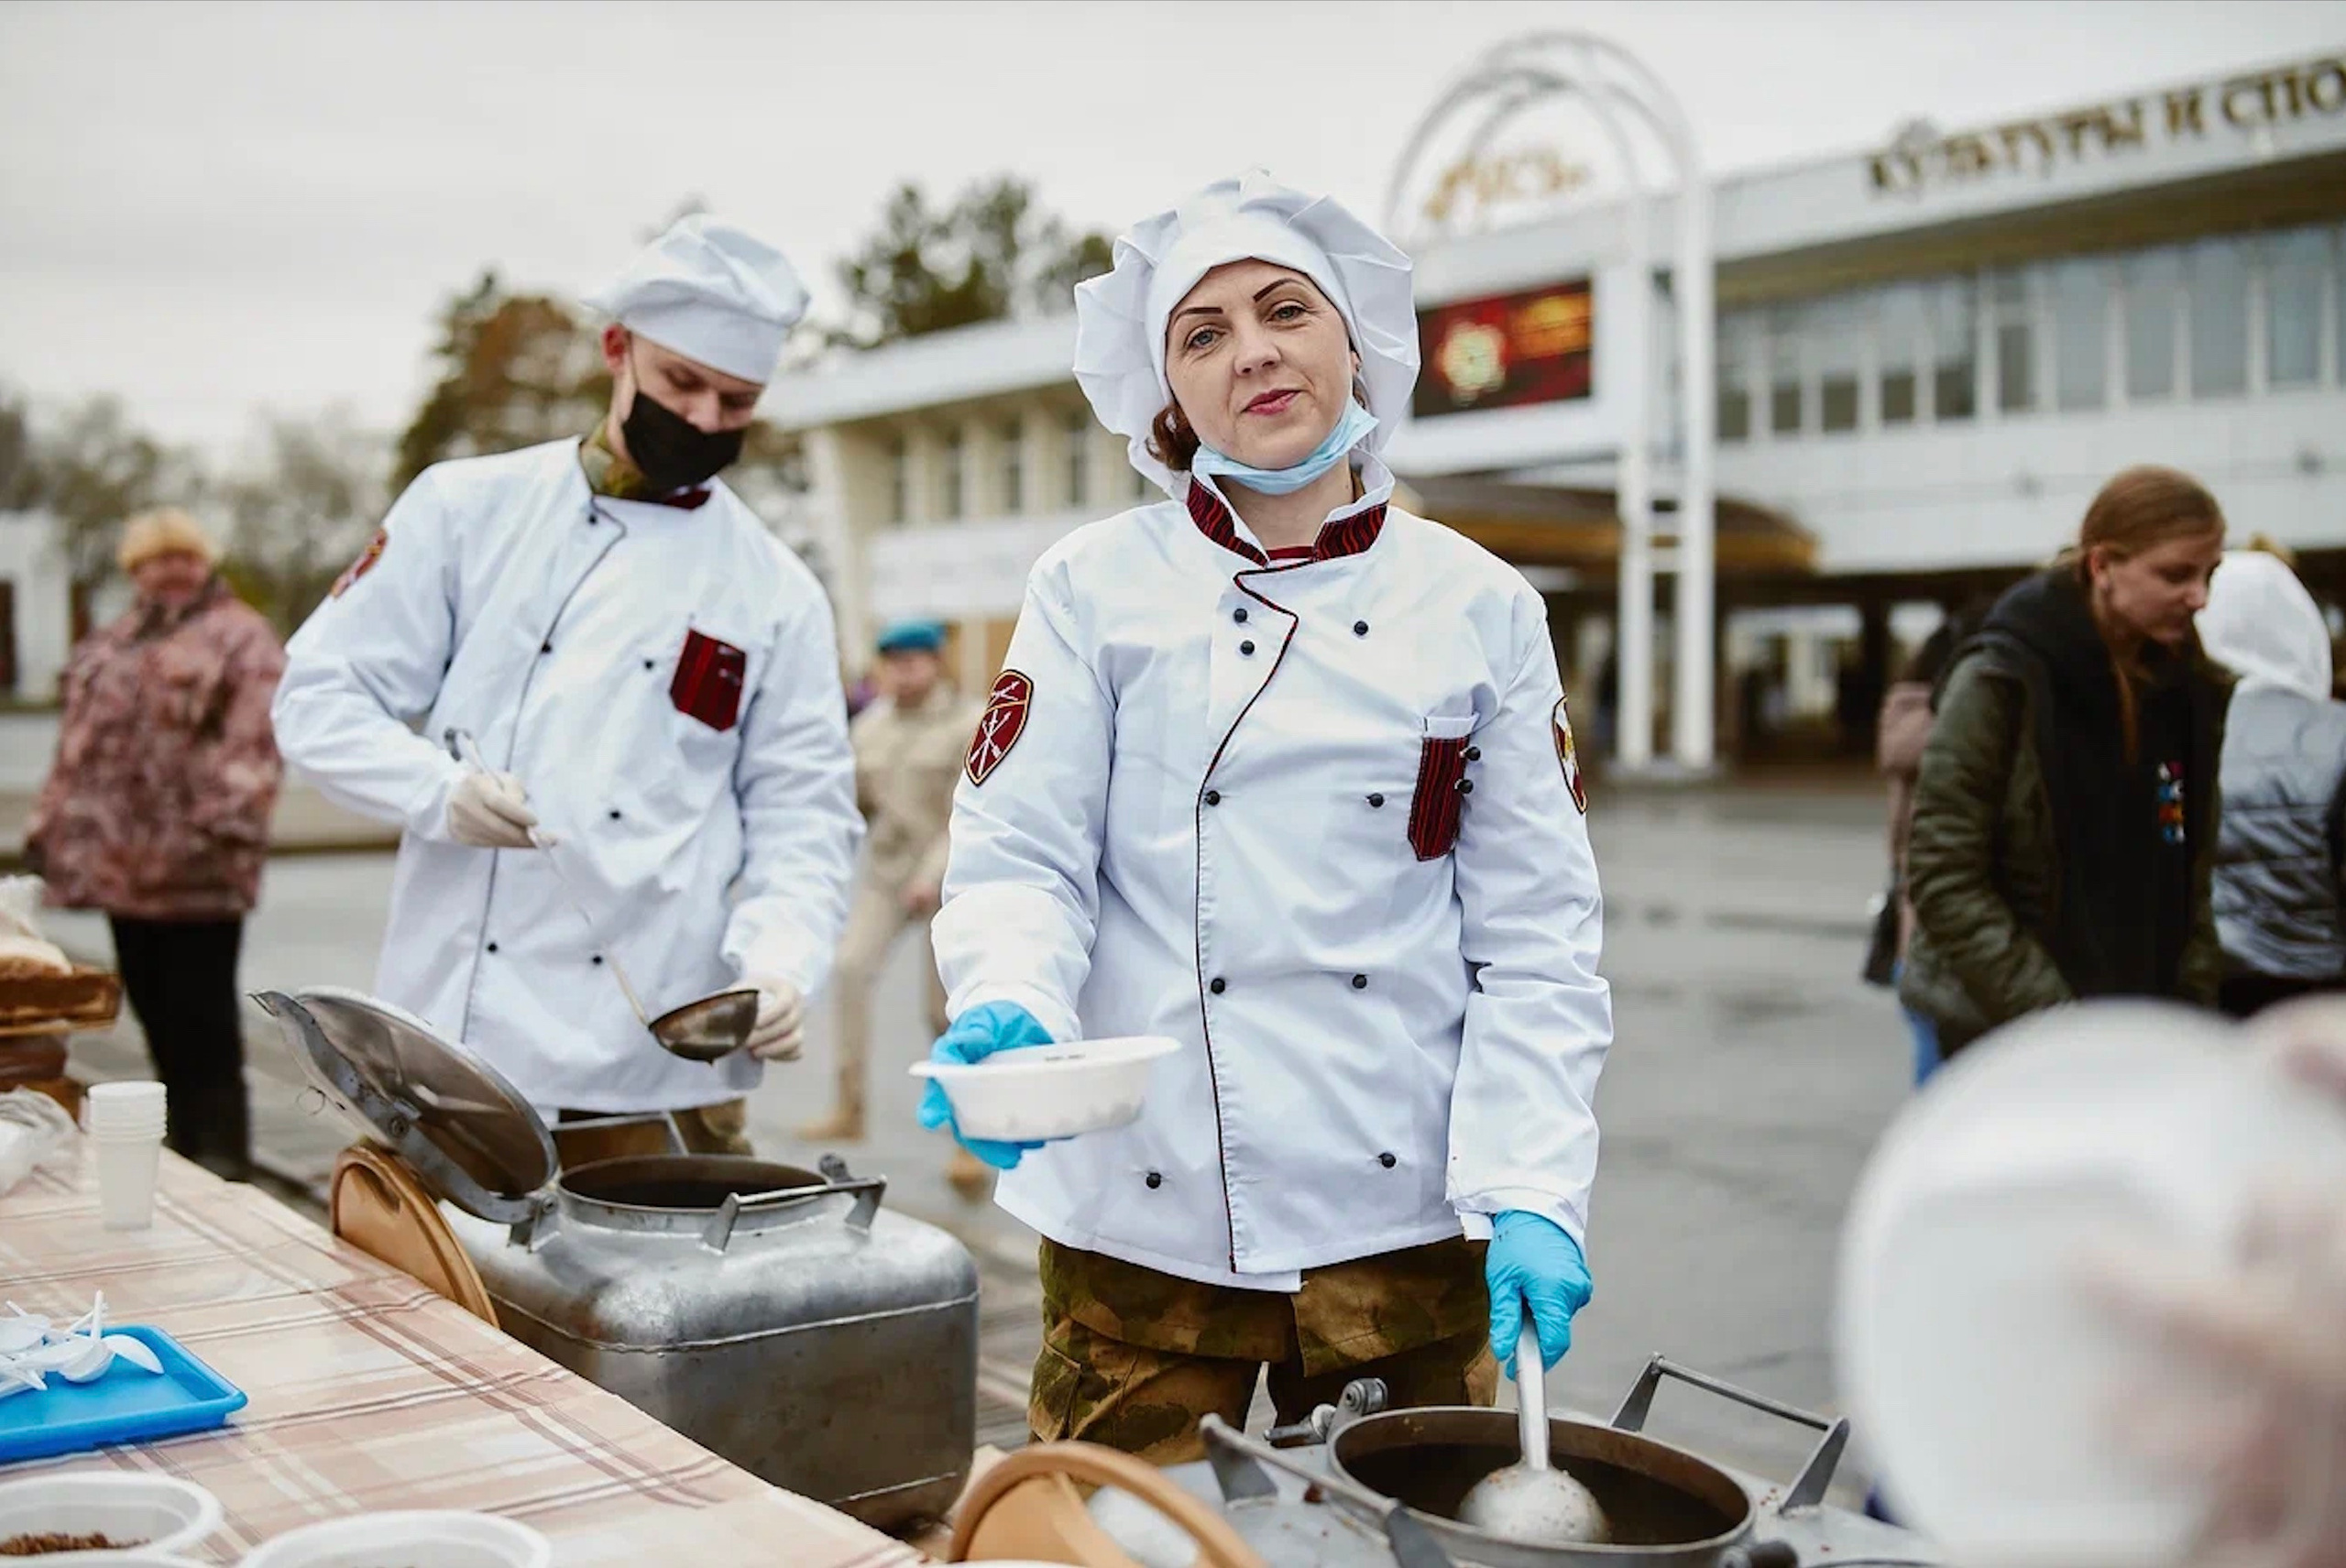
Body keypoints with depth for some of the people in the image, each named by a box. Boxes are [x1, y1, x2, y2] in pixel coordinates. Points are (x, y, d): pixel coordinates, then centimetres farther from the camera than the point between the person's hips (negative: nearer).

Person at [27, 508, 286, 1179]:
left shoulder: (240, 638, -2)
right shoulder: (110, 646, 22)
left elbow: (254, 740, -14)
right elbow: (80, 741, 23)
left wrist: (229, 816, -25)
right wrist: (50, 822, 18)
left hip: (194, 862, -7)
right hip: (120, 857, 7)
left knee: (201, 1009, -4)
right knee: (152, 1004, 12)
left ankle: (220, 1144, 4)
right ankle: (185, 1137, 23)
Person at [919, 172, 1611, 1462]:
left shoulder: (1482, 607, 4)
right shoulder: (1095, 587, 1)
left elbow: (1535, 937, 3)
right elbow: (1018, 859, -3)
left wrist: (1529, 1197, -7)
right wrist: (1009, 1013, -23)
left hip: (1405, 1216, 2)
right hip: (1146, 1224, -1)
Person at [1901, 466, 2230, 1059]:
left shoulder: (2191, 694, 6)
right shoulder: (2002, 682, -11)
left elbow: (2194, 881, 12)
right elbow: (1942, 879, -14)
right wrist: (2054, 1022, -16)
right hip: (1996, 1031, -5)